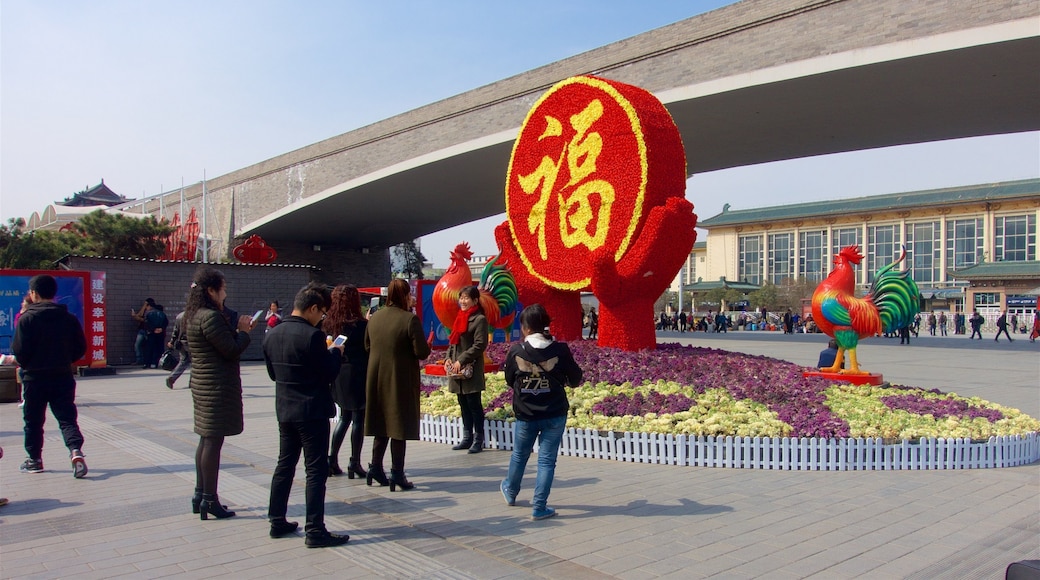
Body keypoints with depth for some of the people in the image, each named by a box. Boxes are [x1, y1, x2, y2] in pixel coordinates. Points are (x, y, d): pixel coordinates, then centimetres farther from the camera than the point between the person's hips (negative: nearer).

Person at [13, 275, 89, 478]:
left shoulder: (27, 318, -9)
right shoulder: (69, 318, 0)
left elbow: (19, 350, -11)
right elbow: (81, 347, 3)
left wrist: (25, 365, 9)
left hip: (35, 377, -2)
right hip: (63, 377, 2)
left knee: (33, 420, 13)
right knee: (67, 418, 3)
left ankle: (34, 459, 23)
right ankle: (76, 451, -18)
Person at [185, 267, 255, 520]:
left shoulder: (195, 315, 12)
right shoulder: (211, 317, -20)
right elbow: (232, 350, -19)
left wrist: (237, 327, 3)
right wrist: (243, 331, -3)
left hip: (203, 384, 11)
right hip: (218, 387, -11)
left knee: (206, 440, 16)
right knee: (213, 441, -4)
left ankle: (200, 494, 25)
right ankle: (209, 500, 3)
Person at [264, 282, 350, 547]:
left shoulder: (272, 334, 4)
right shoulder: (312, 335, -20)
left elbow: (272, 373, 14)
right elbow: (329, 374, -17)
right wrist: (335, 353, 1)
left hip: (284, 410, 8)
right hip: (312, 411, -7)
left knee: (284, 465, 18)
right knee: (316, 470, -1)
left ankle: (277, 522, 26)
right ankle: (315, 530, 2)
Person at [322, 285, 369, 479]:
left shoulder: (328, 324, 1)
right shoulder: (361, 325, -14)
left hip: (337, 377, 6)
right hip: (357, 375, -6)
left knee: (345, 416, 19)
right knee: (358, 419, 3)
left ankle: (332, 459, 17)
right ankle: (355, 463, 7)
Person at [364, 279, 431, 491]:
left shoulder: (374, 317, 2)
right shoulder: (410, 319, -16)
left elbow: (367, 346, 11)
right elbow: (422, 352, -16)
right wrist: (428, 346, 4)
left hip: (377, 378, 6)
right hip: (401, 380, -5)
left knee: (382, 423, 18)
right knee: (400, 423, 3)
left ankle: (376, 467, 23)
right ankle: (397, 473, 8)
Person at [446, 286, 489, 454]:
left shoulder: (479, 319, -9)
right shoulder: (460, 317, 16)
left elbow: (480, 345, -16)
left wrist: (461, 360, -18)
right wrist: (448, 358, 4)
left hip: (471, 370, -8)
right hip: (457, 369, 8)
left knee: (474, 404, -2)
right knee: (463, 404, 13)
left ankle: (478, 440, 5)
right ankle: (467, 438, 21)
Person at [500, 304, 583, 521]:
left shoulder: (516, 350, -11)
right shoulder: (560, 350, -12)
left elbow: (509, 381, 1)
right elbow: (575, 380, -3)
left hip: (524, 415, 1)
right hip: (554, 415, -1)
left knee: (519, 455, 22)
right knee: (547, 460, 8)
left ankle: (510, 491, 45)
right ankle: (539, 507, 10)